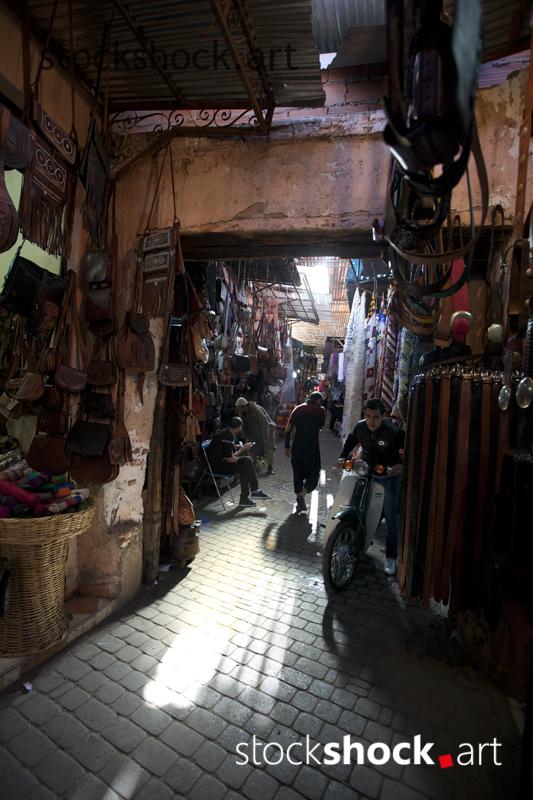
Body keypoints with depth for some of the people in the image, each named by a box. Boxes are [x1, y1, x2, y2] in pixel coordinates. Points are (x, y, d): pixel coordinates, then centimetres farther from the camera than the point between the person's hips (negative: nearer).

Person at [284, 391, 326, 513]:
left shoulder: (298, 408, 8)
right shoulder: (320, 410, 0)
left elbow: (288, 429, 4)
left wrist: (287, 446, 8)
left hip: (297, 445, 3)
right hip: (312, 446, -3)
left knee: (297, 472, 13)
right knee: (314, 472, 9)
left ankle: (299, 502, 16)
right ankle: (303, 493, -13)